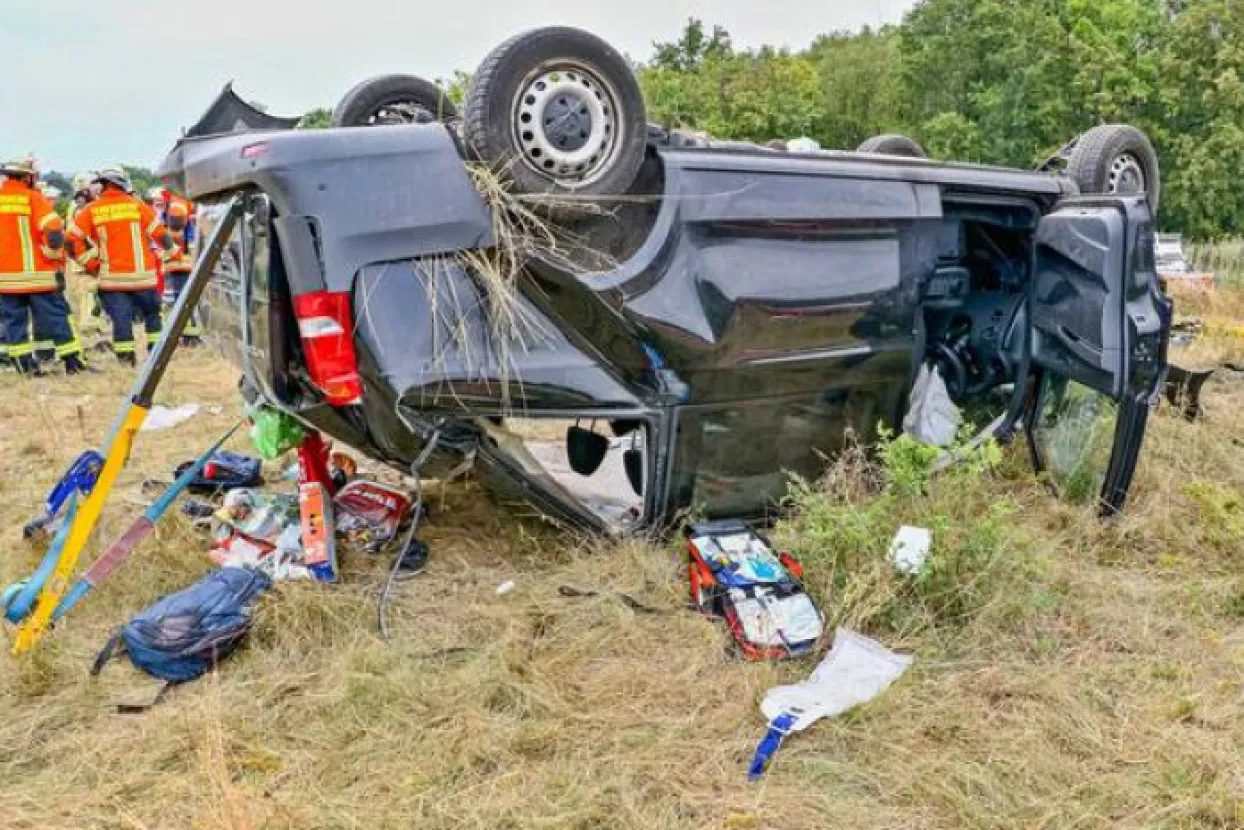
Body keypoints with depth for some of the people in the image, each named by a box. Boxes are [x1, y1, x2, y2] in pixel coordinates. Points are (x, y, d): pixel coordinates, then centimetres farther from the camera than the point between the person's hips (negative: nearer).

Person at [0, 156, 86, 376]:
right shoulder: (32, 197, -8)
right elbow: (54, 230, -17)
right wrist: (53, 257, -3)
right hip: (36, 274, -4)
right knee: (54, 318, 3)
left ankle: (24, 364, 9)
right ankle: (73, 362, 5)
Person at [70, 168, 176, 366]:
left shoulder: (91, 211, 2)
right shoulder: (138, 206, -1)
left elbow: (72, 239, -1)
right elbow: (161, 235, 0)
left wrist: (90, 264, 7)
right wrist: (170, 250, 19)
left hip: (111, 277, 1)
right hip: (142, 275, 0)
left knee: (120, 318, 4)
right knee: (152, 313, 16)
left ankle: (125, 358, 2)